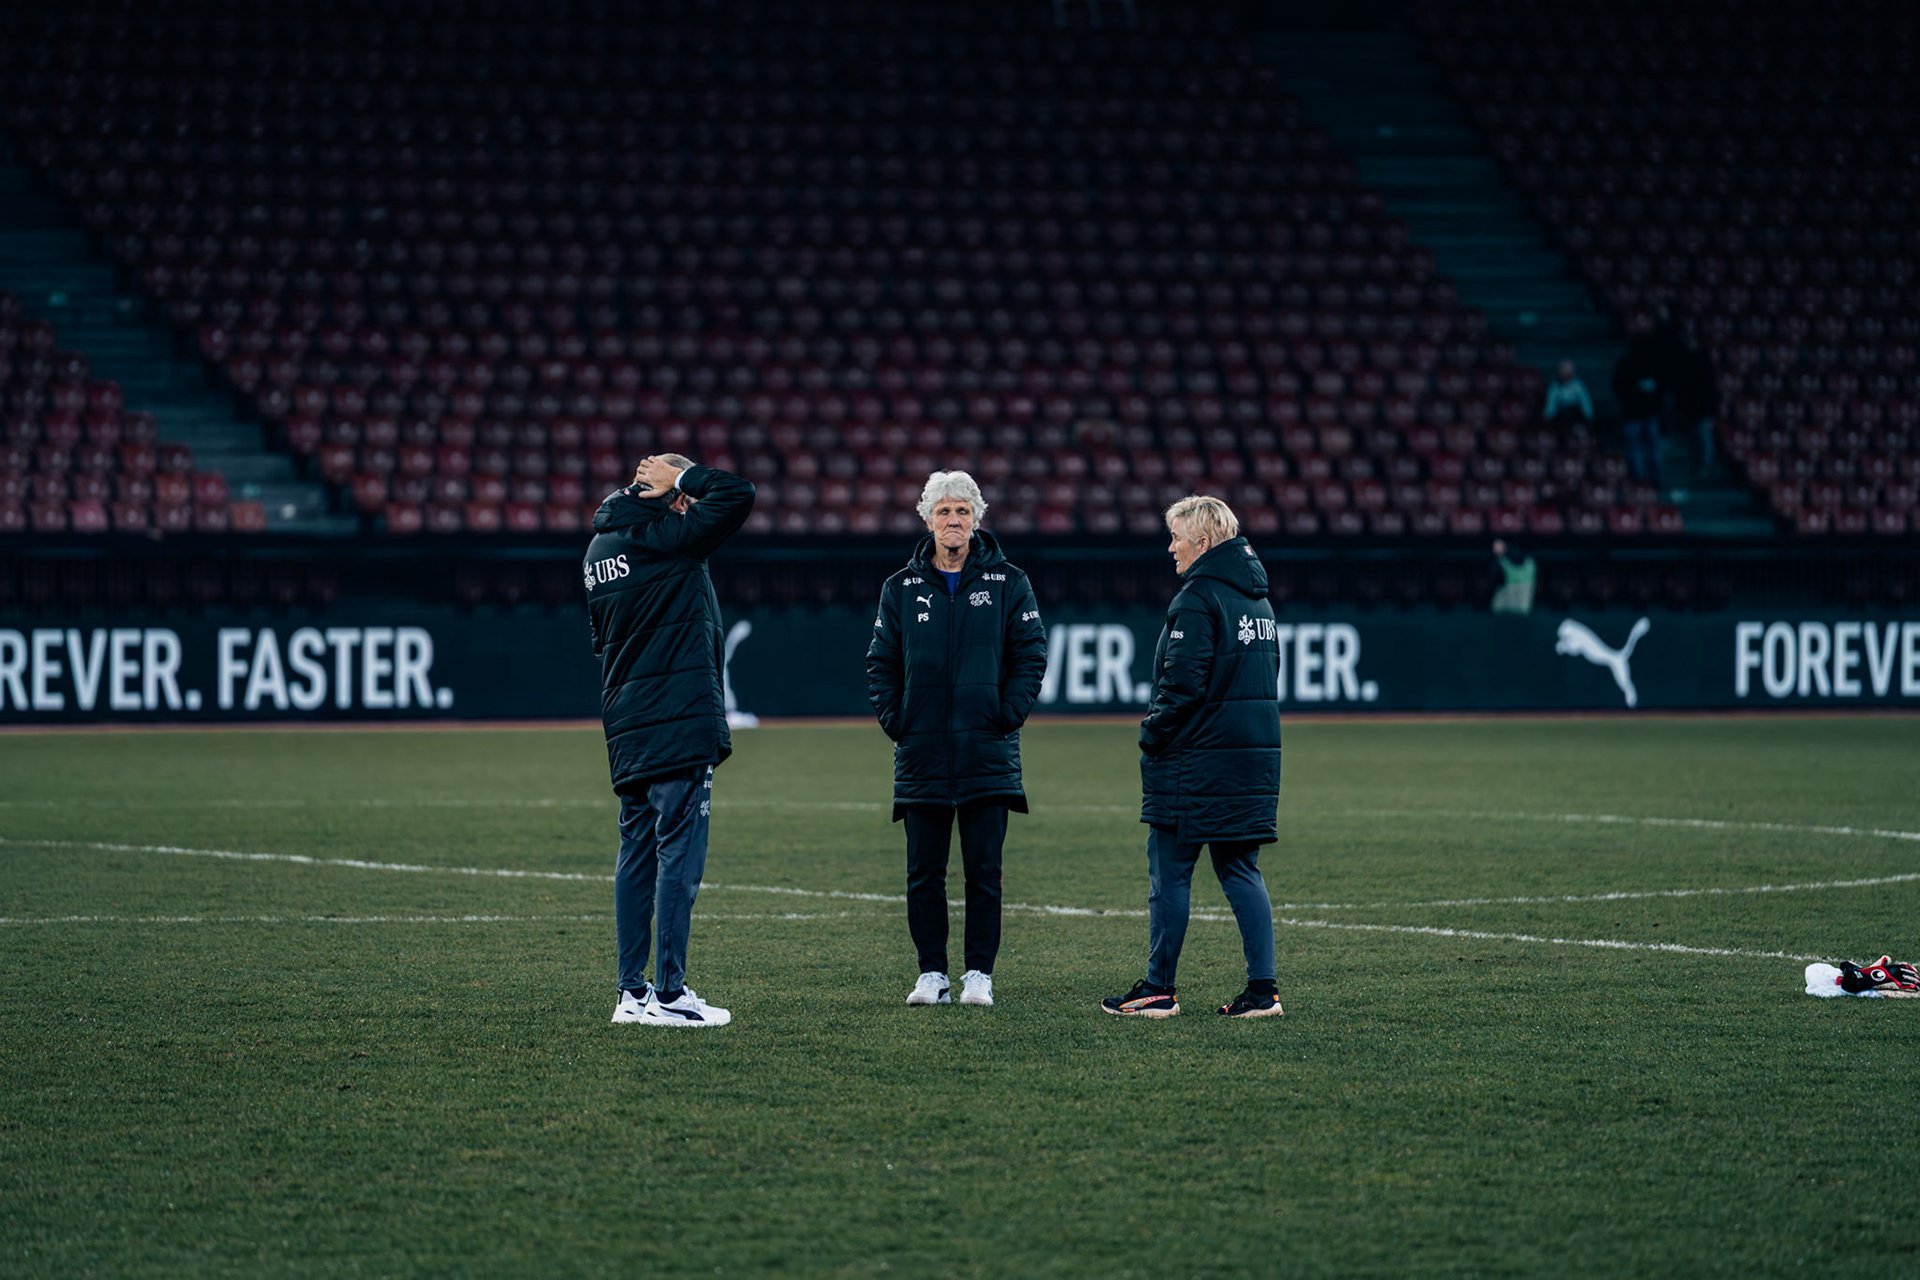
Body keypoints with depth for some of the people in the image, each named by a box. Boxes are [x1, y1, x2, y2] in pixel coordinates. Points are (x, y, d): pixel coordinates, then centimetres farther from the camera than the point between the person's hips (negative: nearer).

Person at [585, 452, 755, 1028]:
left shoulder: (598, 549, 14)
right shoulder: (668, 539, -10)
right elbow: (737, 494, -13)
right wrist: (681, 477, 0)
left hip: (625, 734, 8)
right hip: (678, 728, -8)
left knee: (637, 854, 11)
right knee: (678, 855, -7)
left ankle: (633, 991, 11)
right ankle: (669, 994, -9)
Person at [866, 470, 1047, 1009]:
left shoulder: (1008, 584, 4)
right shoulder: (901, 589, 9)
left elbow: (1031, 656, 4)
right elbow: (881, 663, 11)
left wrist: (1006, 717, -5)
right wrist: (895, 720, -1)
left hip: (988, 756, -1)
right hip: (921, 756, 1)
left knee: (984, 872, 0)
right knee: (923, 873, 2)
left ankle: (979, 974, 5)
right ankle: (932, 973, 8)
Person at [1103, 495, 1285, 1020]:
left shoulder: (1197, 599, -14)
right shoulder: (1256, 600, 14)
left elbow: (1182, 684, -20)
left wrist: (1152, 735, -6)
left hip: (1195, 761, -8)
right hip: (1255, 757, 8)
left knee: (1169, 873, 0)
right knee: (1240, 869, 10)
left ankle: (1158, 990, 4)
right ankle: (1263, 989, 3)